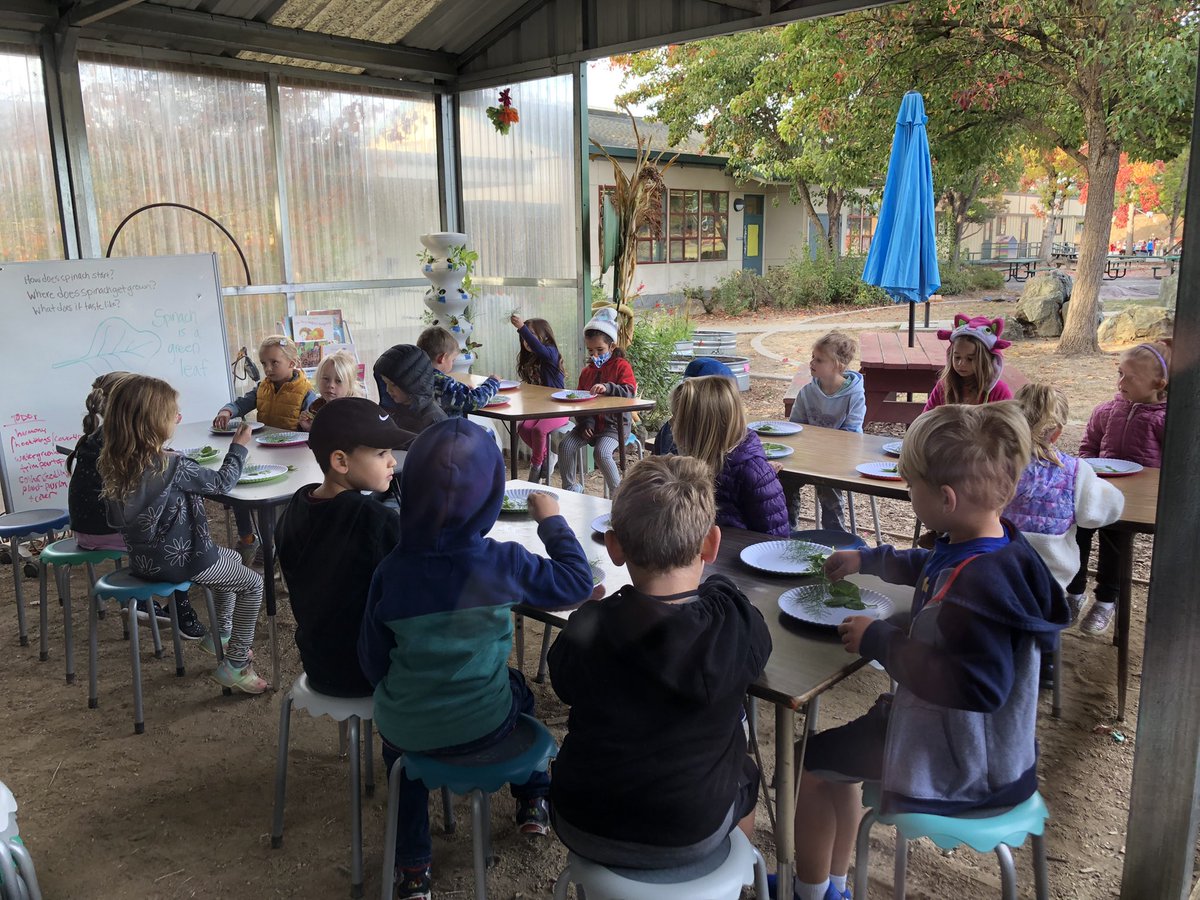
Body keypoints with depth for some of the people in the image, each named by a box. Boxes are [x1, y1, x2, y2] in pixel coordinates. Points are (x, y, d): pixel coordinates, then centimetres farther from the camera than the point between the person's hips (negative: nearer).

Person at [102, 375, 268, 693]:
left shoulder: (114, 464, -5)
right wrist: (239, 446, 2)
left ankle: (221, 633, 38)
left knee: (231, 558, 29)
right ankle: (234, 666, 8)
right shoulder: (172, 466, -26)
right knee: (253, 583, 8)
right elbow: (221, 482, -12)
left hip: (144, 559, 8)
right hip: (180, 561, -8)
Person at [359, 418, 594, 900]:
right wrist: (552, 521, 8)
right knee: (517, 687, 33)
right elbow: (577, 582, -3)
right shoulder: (504, 563, -19)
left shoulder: (391, 570, -16)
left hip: (406, 730, 1)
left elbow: (373, 662, -5)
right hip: (484, 725, 0)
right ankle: (533, 803, 46)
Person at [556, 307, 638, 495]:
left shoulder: (621, 366, -3)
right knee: (565, 446, -15)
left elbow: (629, 392, -18)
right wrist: (585, 422, -2)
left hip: (614, 423, -6)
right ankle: (571, 487, 2)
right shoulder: (587, 370, 14)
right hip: (590, 421, 6)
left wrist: (608, 388, -34)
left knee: (601, 452, -30)